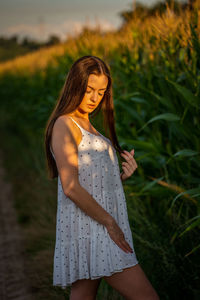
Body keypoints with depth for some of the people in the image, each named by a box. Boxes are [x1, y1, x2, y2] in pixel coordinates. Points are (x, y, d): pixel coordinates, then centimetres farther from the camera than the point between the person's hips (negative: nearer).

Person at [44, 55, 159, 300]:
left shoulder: (88, 127, 20)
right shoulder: (64, 125, -7)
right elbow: (71, 187, -17)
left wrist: (122, 176, 0)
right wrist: (110, 222, -15)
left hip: (99, 228, 9)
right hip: (87, 229, -9)